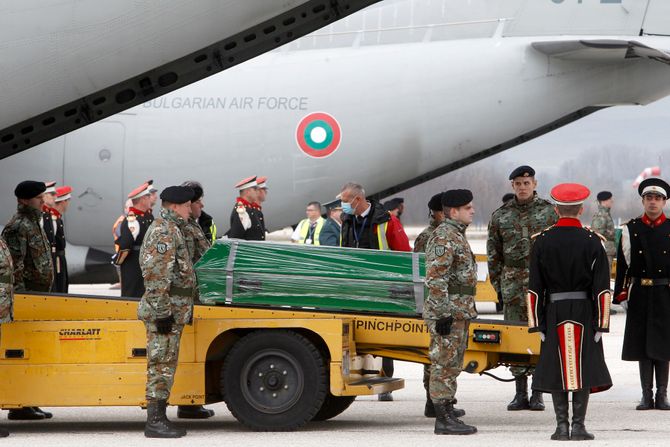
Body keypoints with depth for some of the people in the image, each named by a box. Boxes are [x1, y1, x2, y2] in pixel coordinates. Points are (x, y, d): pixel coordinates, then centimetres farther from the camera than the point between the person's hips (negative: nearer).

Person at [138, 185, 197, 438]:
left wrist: (183, 311, 26)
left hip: (172, 311, 10)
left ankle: (159, 418, 14)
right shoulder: (165, 231, -14)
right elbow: (156, 276, -21)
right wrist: (162, 312, -22)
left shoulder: (171, 229, 20)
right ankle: (155, 422, -7)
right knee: (162, 365, -8)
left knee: (165, 365, 11)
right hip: (167, 310, -10)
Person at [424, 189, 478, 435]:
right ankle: (444, 419, -5)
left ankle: (448, 415, 17)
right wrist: (443, 314, -23)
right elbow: (435, 279, -21)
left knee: (452, 366, 12)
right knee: (444, 365, -7)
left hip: (460, 311, 10)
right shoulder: (443, 237, -15)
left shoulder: (456, 235, 18)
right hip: (449, 312, -10)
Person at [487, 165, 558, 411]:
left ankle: (537, 393, 4)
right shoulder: (500, 215, 8)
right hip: (513, 283, 2)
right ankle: (520, 393, 8)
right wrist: (497, 285, 6)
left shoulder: (549, 211, 3)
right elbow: (493, 253, 11)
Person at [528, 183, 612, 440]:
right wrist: (600, 323, -3)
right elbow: (602, 288, -7)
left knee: (556, 368, 6)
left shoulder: (541, 241, -1)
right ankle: (578, 426, 0)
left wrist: (537, 323, 3)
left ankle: (561, 426, 5)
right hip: (584, 312, -1)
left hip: (553, 313, 1)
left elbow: (535, 288, -1)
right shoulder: (593, 242, -5)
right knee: (583, 367, 2)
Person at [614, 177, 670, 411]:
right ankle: (647, 395, 8)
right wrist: (621, 294, 1)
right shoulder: (631, 229, 5)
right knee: (642, 346, 2)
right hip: (640, 295, 1)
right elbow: (622, 264, 6)